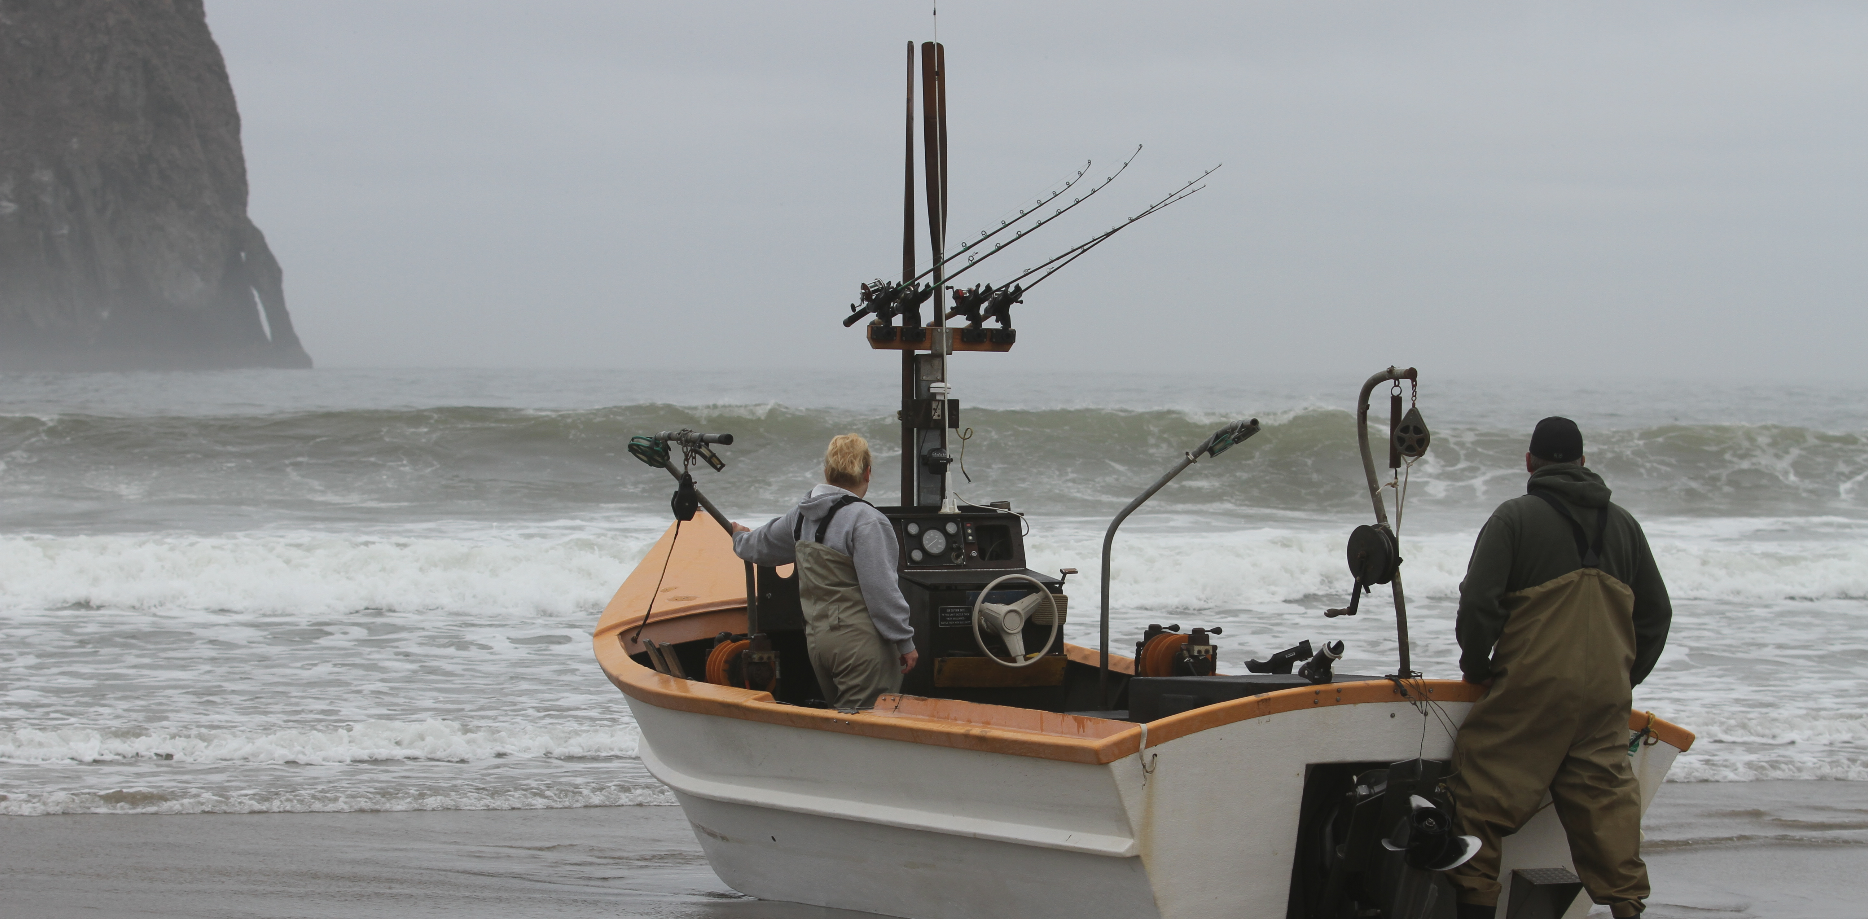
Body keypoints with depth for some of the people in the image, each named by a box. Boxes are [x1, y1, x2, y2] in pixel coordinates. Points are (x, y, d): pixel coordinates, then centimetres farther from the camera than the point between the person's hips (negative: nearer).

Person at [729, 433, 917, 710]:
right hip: (861, 643, -8)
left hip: (817, 640, 8)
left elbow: (762, 546, 31)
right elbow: (881, 591, -18)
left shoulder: (802, 516, 10)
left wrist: (741, 538, 54)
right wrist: (905, 642, -10)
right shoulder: (865, 521, -15)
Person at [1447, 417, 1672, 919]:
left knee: (1484, 792, 1)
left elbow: (1478, 601, -11)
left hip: (1531, 687, -5)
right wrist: (1626, 677, 26)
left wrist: (1475, 666, 4)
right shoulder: (1623, 524, 15)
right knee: (1606, 797, 7)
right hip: (1606, 694, 5)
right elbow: (1656, 612, 18)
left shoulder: (1515, 516, -2)